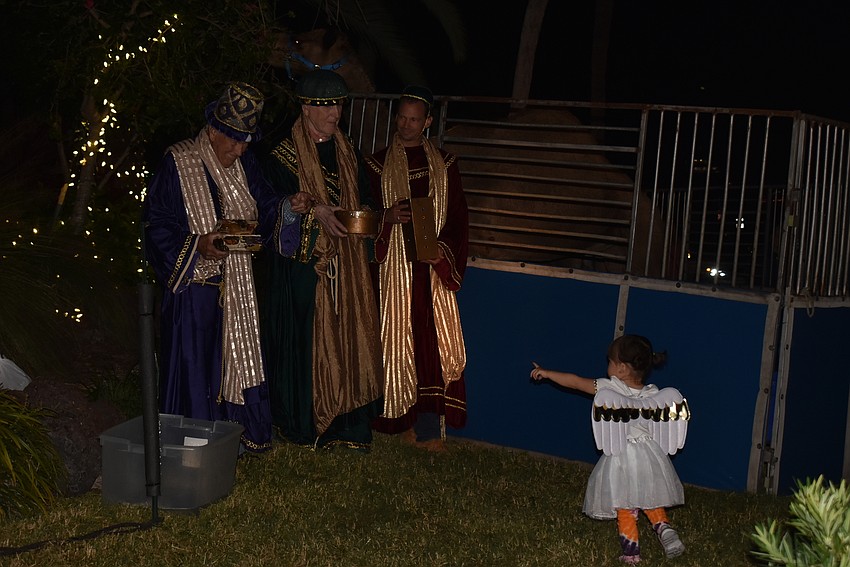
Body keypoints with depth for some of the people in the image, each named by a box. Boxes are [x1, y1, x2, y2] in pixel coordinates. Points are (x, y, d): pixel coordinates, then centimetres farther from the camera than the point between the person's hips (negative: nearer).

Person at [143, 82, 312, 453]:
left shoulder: (243, 165, 5)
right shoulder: (178, 164, -13)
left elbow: (262, 210, 12)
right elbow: (156, 225, -14)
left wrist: (288, 208, -9)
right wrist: (197, 246, -27)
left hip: (236, 285, 6)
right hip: (193, 285, -6)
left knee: (238, 353, 12)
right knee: (195, 361, 0)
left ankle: (239, 433, 26)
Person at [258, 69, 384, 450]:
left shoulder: (348, 153, 14)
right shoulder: (283, 154, -4)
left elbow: (363, 199, 20)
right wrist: (315, 212, -22)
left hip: (345, 265, 5)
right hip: (301, 265, -5)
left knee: (348, 340, 4)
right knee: (305, 343, -3)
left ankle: (347, 424, 12)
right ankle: (305, 425, 10)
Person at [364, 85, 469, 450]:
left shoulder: (444, 164, 10)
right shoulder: (377, 164, 7)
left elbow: (459, 217, 8)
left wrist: (444, 249, -9)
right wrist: (387, 217, -15)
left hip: (433, 266, 1)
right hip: (393, 267, -1)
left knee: (435, 342, -4)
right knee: (397, 341, -1)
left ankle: (427, 428, 0)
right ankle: (401, 421, 8)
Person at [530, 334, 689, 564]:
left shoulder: (609, 388, -13)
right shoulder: (654, 395, -5)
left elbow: (575, 381, -4)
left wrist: (546, 373, 6)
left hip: (621, 460, -3)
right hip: (650, 459, 3)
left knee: (625, 507, 10)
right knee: (652, 501, 21)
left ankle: (631, 551, 10)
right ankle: (664, 529, 0)